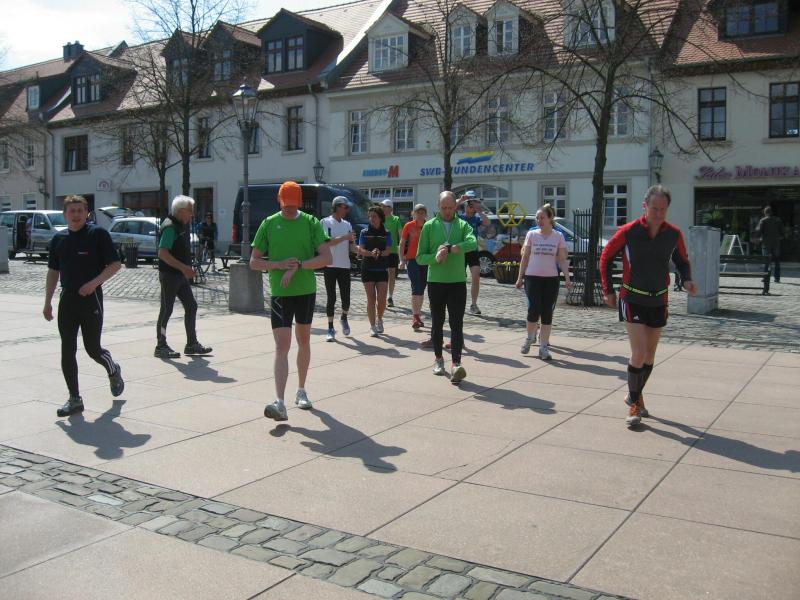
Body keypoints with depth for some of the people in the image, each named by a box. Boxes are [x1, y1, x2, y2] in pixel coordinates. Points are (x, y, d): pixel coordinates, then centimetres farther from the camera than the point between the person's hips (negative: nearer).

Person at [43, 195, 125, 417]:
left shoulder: (98, 234, -6)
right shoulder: (58, 239, 10)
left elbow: (115, 264, -7)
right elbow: (53, 271, 17)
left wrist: (94, 282, -20)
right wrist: (48, 302, 13)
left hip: (91, 298, -5)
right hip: (67, 299, 5)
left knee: (93, 349, 1)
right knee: (67, 351, 2)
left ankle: (114, 371, 34)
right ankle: (74, 399, 11)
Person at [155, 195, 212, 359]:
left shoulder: (182, 225, 13)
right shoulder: (170, 227, -16)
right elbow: (162, 253, -24)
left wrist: (186, 269, 17)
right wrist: (183, 267, -26)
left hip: (181, 275, 9)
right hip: (169, 275, -9)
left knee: (191, 306, 10)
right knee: (166, 310, -1)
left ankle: (192, 344, 17)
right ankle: (161, 347, 8)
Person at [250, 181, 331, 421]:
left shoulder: (311, 222, 0)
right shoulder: (269, 224, 1)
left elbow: (326, 258, -8)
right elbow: (254, 262, 3)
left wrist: (298, 265, -19)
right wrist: (279, 264, -14)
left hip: (306, 291, 2)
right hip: (280, 293, -2)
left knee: (304, 341, 16)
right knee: (282, 347, -10)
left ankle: (301, 391, 33)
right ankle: (280, 403, -15)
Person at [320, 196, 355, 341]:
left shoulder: (347, 224, 13)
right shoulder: (325, 222, -2)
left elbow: (350, 246, 10)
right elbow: (326, 242, -15)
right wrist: (345, 237, -21)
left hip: (345, 265, 4)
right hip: (330, 265, -4)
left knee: (346, 298, 2)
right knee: (331, 298, -1)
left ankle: (344, 318, 33)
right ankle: (330, 329, 9)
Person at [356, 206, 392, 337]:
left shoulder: (386, 233, 5)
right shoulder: (364, 232, 5)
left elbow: (388, 250, -5)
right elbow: (361, 250, -5)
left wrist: (380, 253, -26)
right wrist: (371, 254, -25)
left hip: (382, 269, 0)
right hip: (367, 269, 0)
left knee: (382, 299, -4)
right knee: (371, 298, -2)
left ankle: (379, 319, 25)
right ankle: (372, 326, 7)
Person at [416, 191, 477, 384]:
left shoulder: (463, 225, 4)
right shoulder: (429, 226, 4)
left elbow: (473, 243, -18)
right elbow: (420, 257, 0)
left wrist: (449, 248, -24)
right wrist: (435, 257, -18)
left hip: (457, 282, -1)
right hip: (435, 282, 1)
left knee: (457, 325, -7)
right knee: (437, 323, 11)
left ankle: (456, 365, -13)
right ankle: (438, 359, 27)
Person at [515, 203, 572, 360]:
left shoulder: (558, 236, 3)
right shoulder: (531, 234, 4)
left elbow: (562, 259, 2)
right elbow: (525, 257, 8)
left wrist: (567, 278, -7)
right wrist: (520, 277, 5)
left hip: (551, 278, 0)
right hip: (532, 277, 0)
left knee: (547, 313, 1)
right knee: (534, 309, -8)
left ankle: (543, 347, 7)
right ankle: (529, 338, 18)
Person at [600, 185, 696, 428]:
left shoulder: (674, 234, -4)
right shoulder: (628, 232, -12)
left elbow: (682, 261, 13)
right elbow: (606, 257, 0)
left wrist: (687, 279, -8)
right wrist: (608, 291, 0)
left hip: (659, 302, 4)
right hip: (632, 300, -4)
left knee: (649, 356, 12)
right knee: (639, 353, -12)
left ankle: (635, 395, 33)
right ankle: (634, 404, 4)